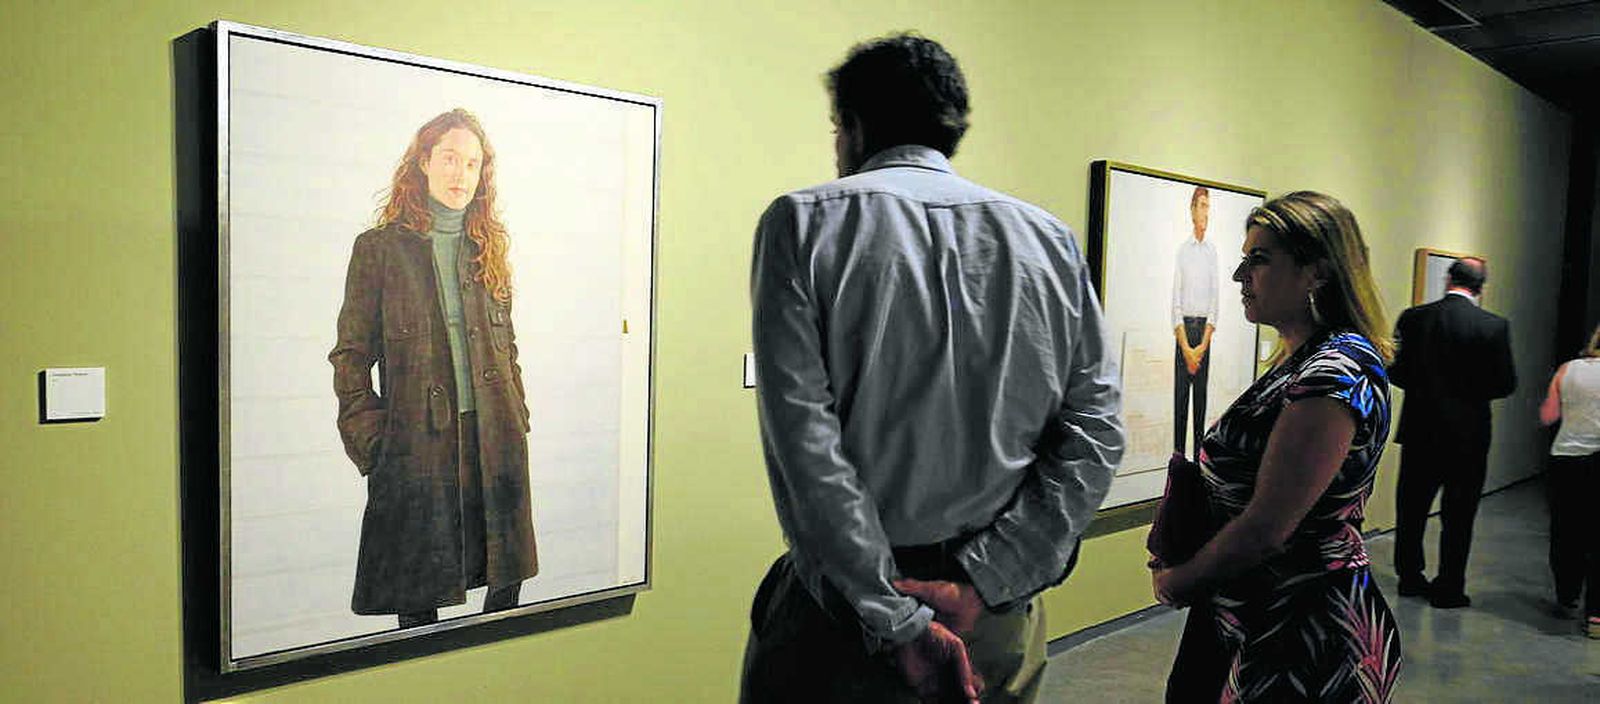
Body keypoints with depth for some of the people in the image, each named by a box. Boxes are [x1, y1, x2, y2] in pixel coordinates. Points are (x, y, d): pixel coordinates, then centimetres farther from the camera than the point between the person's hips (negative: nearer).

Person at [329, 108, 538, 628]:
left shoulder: (488, 246, 14)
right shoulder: (379, 247, 1)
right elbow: (351, 354, 0)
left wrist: (517, 420, 9)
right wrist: (370, 442, -8)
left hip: (494, 435, 4)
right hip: (417, 442, -4)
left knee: (508, 578, 8)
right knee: (418, 599, 3)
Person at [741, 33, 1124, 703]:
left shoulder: (803, 221, -6)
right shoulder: (1051, 239, 5)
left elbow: (801, 435, -16)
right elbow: (1096, 432, -3)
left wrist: (895, 621, -16)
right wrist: (983, 580, -8)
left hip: (843, 609, -3)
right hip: (1002, 627, 4)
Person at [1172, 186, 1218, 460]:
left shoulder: (1212, 251, 5)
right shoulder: (1182, 249, -1)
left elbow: (1214, 299, 3)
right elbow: (1176, 301, -4)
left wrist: (1203, 344, -6)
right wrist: (1186, 347, -11)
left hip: (1205, 327, 2)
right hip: (1184, 326, -2)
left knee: (1201, 394, 5)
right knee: (1181, 392, -1)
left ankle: (1199, 452, 10)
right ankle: (1178, 451, 4)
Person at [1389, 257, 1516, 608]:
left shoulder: (1413, 318, -6)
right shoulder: (1494, 326, -9)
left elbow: (1396, 372, -2)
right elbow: (1506, 384, -6)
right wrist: (1472, 391, 13)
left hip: (1419, 430, 2)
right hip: (1468, 434, -1)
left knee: (1411, 508, 15)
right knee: (1458, 514, 8)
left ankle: (1410, 577, 24)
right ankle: (1448, 589, 14)